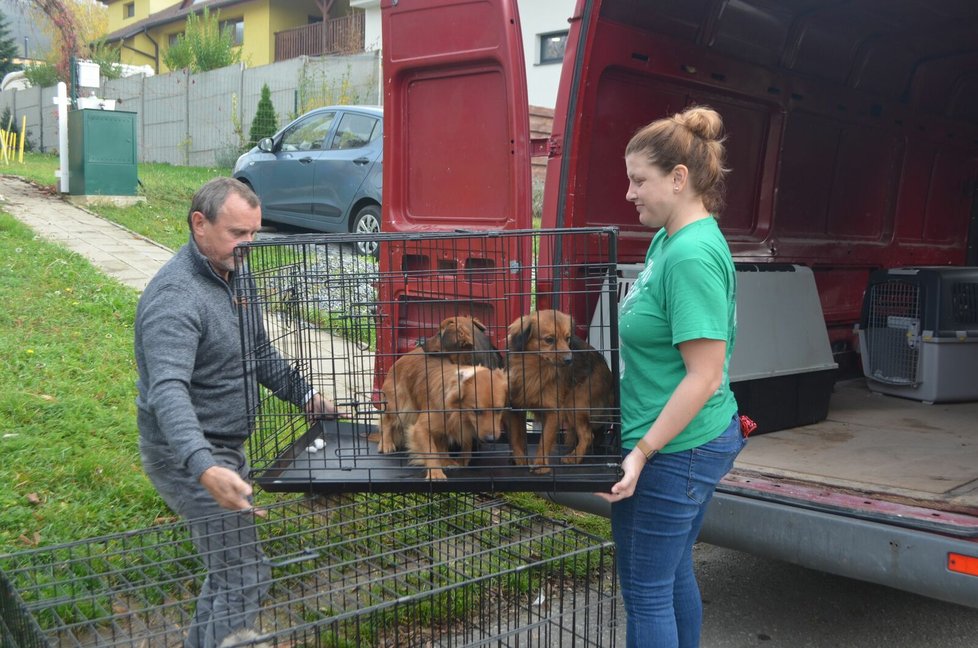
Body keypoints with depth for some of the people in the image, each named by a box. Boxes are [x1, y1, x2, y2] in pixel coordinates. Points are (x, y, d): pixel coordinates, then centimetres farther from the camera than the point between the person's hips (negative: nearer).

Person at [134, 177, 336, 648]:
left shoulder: (230, 276, 6)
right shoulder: (176, 297, -25)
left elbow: (259, 353, 18)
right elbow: (168, 392, -38)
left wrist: (304, 396, 6)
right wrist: (204, 468, -52)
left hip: (224, 449, 10)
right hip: (189, 457, -10)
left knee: (229, 569, 22)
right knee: (245, 578, -7)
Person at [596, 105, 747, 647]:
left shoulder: (693, 254, -22)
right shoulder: (668, 239, 8)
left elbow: (704, 375, -24)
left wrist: (642, 452, -21)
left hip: (671, 451, -10)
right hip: (694, 443, 10)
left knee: (646, 591, 5)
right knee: (673, 573, 23)